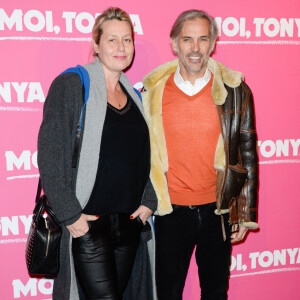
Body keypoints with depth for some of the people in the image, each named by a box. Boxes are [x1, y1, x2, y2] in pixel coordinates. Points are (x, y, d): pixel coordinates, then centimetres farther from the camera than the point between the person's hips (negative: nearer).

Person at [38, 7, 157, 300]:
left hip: (130, 223, 6)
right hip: (87, 224, -6)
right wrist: (69, 215, -16)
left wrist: (149, 201, 4)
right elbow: (50, 153, -13)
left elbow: (147, 156, 17)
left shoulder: (134, 95, 13)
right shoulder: (71, 84, -6)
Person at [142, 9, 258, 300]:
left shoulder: (235, 90, -2)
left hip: (217, 210, 0)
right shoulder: (153, 91, -1)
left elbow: (247, 152, 2)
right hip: (170, 211, 0)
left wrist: (245, 213, 1)